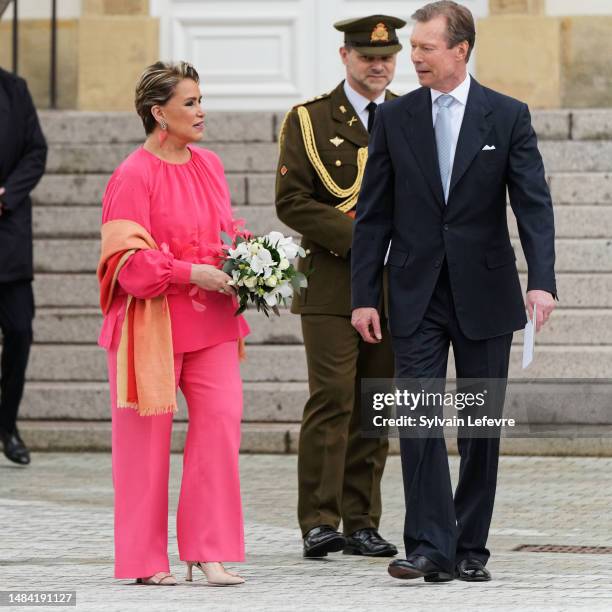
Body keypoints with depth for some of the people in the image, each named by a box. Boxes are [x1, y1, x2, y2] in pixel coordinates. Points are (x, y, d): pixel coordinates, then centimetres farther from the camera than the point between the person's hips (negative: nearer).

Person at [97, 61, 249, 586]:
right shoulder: (133, 177, -11)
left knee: (221, 423, -6)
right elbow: (127, 259, -15)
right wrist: (190, 273, -22)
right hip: (152, 323, -6)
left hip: (211, 321, 6)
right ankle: (145, 560, 13)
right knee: (147, 439, 3)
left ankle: (208, 553, -1)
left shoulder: (209, 165, 10)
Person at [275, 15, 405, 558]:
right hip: (333, 287, -4)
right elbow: (292, 201, -5)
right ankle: (319, 523, -8)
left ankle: (362, 524, 9)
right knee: (332, 401, -10)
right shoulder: (309, 121, 2)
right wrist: (357, 238, -14)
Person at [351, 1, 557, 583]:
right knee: (419, 422, -9)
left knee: (480, 427, 6)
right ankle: (430, 547, -11)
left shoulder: (507, 116, -1)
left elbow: (533, 203, -6)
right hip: (416, 295, 1)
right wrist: (364, 295, 0)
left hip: (483, 295, -1)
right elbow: (374, 214, 5)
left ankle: (470, 548, 14)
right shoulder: (394, 118, 4)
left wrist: (541, 280, -20)